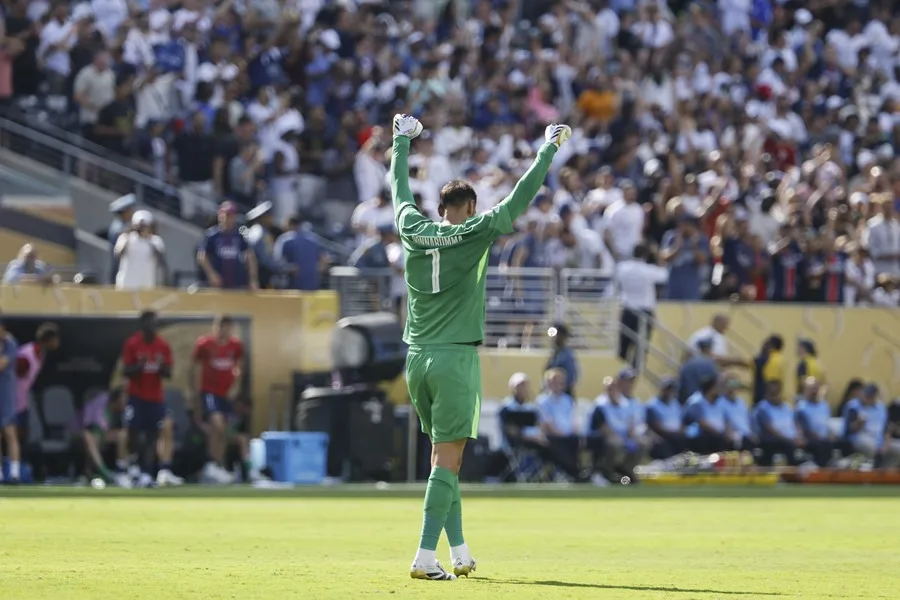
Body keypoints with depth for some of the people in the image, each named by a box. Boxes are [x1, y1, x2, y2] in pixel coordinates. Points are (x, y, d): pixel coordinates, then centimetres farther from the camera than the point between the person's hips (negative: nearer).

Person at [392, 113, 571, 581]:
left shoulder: (413, 230, 5)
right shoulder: (474, 234, -7)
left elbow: (400, 189, 22)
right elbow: (517, 201, -3)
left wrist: (402, 140, 38)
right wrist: (550, 149, 8)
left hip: (418, 358, 6)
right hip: (456, 358, -6)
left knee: (442, 454, 15)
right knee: (448, 460, -7)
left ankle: (460, 553, 19)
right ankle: (425, 557, -15)